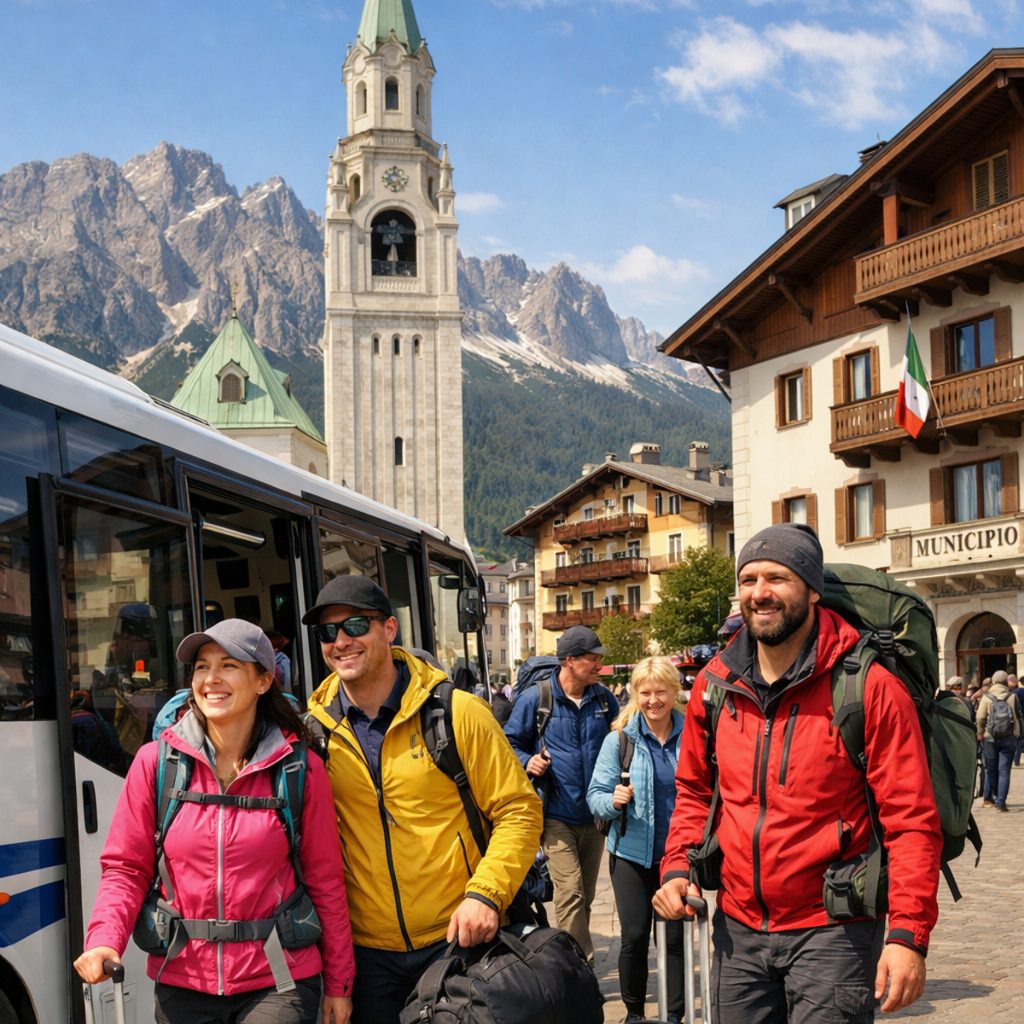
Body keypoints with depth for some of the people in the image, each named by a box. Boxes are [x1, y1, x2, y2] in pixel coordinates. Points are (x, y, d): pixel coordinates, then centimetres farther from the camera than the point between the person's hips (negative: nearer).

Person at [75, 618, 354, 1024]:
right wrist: (104, 940, -15)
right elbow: (126, 869, 2)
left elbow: (325, 880, 0)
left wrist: (339, 983, 4)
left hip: (278, 983, -1)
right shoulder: (155, 762, -3)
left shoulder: (300, 770, -4)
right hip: (182, 985, 2)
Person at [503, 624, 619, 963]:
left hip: (595, 814, 5)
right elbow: (511, 743, 5)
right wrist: (528, 762, -15)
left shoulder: (603, 698, 7)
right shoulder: (535, 698, -5)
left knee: (585, 895, 14)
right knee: (570, 891, -15)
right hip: (556, 813, -4)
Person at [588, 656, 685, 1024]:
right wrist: (614, 800, -26)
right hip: (633, 852, -1)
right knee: (634, 936, 2)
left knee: (677, 936, 6)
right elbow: (596, 795, -5)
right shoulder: (620, 738, -5)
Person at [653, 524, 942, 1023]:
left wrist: (908, 935, -19)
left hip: (830, 931, -4)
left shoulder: (869, 686, -12)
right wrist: (677, 867, 1)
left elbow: (912, 819, -13)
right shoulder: (715, 684, 3)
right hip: (738, 929, 5)